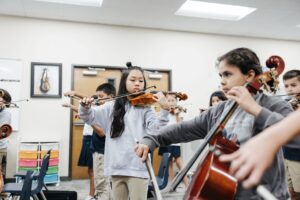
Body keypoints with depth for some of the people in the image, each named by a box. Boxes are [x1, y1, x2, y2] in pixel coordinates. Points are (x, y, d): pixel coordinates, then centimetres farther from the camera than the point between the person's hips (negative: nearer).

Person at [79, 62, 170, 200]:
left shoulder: (145, 108, 1)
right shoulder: (113, 107, 8)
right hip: (116, 166, 3)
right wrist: (85, 106, -13)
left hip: (138, 166, -3)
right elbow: (89, 117, 8)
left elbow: (156, 130, -12)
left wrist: (164, 110, -27)